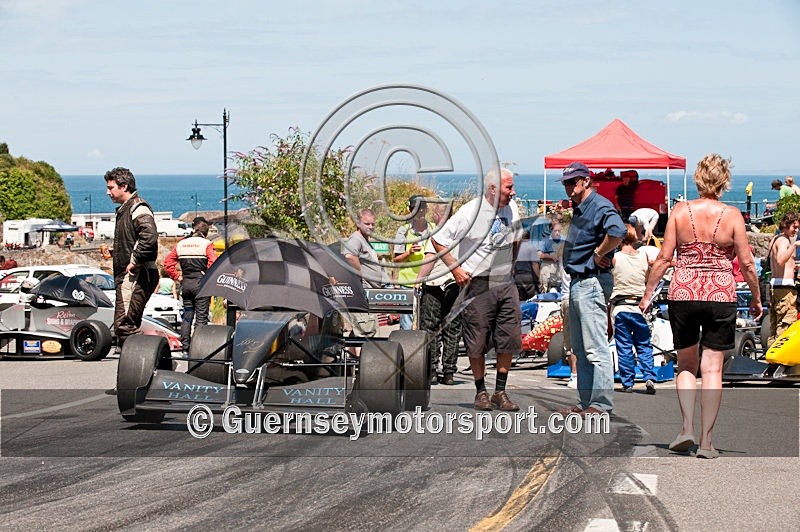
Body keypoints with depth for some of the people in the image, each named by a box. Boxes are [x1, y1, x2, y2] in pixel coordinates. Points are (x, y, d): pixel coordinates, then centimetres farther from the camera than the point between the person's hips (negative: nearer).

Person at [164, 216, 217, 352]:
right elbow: (213, 263, -20)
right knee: (201, 317, 0)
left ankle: (185, 346, 11)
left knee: (187, 315, 13)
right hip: (201, 284, -5)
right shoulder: (206, 244, -7)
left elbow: (168, 262, 4)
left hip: (186, 283, 5)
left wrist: (177, 277, 7)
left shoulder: (181, 244, 8)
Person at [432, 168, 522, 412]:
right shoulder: (470, 212, -12)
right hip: (478, 284, -5)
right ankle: (481, 391, 14)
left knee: (510, 339, 2)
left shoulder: (511, 208, 6)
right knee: (477, 341, 0)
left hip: (506, 282, 5)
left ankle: (500, 392, 11)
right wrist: (455, 268, -12)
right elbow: (438, 240, -9)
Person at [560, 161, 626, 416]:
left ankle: (601, 403, -9)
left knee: (595, 347, -10)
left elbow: (617, 232, -32)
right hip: (577, 282, 11)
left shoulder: (599, 206, -13)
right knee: (580, 348, 14)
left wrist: (599, 254, -19)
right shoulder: (578, 209, 18)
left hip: (592, 282, -11)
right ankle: (585, 402, 19)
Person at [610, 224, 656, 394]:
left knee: (624, 347, 4)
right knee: (644, 345, 9)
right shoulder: (643, 256, 0)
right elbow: (648, 280, 11)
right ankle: (649, 378, -5)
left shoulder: (615, 258, -8)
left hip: (620, 306, -2)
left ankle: (627, 383, 5)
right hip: (639, 306, 2)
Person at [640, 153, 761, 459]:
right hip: (721, 295, -1)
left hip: (683, 293, 1)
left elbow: (664, 257, -2)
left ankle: (688, 430, 2)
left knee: (686, 364, 17)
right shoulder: (731, 216, -5)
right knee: (712, 368, 3)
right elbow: (747, 263, -2)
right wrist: (756, 298, 12)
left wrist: (648, 293, 8)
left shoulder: (680, 211, -2)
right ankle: (706, 442, 1)